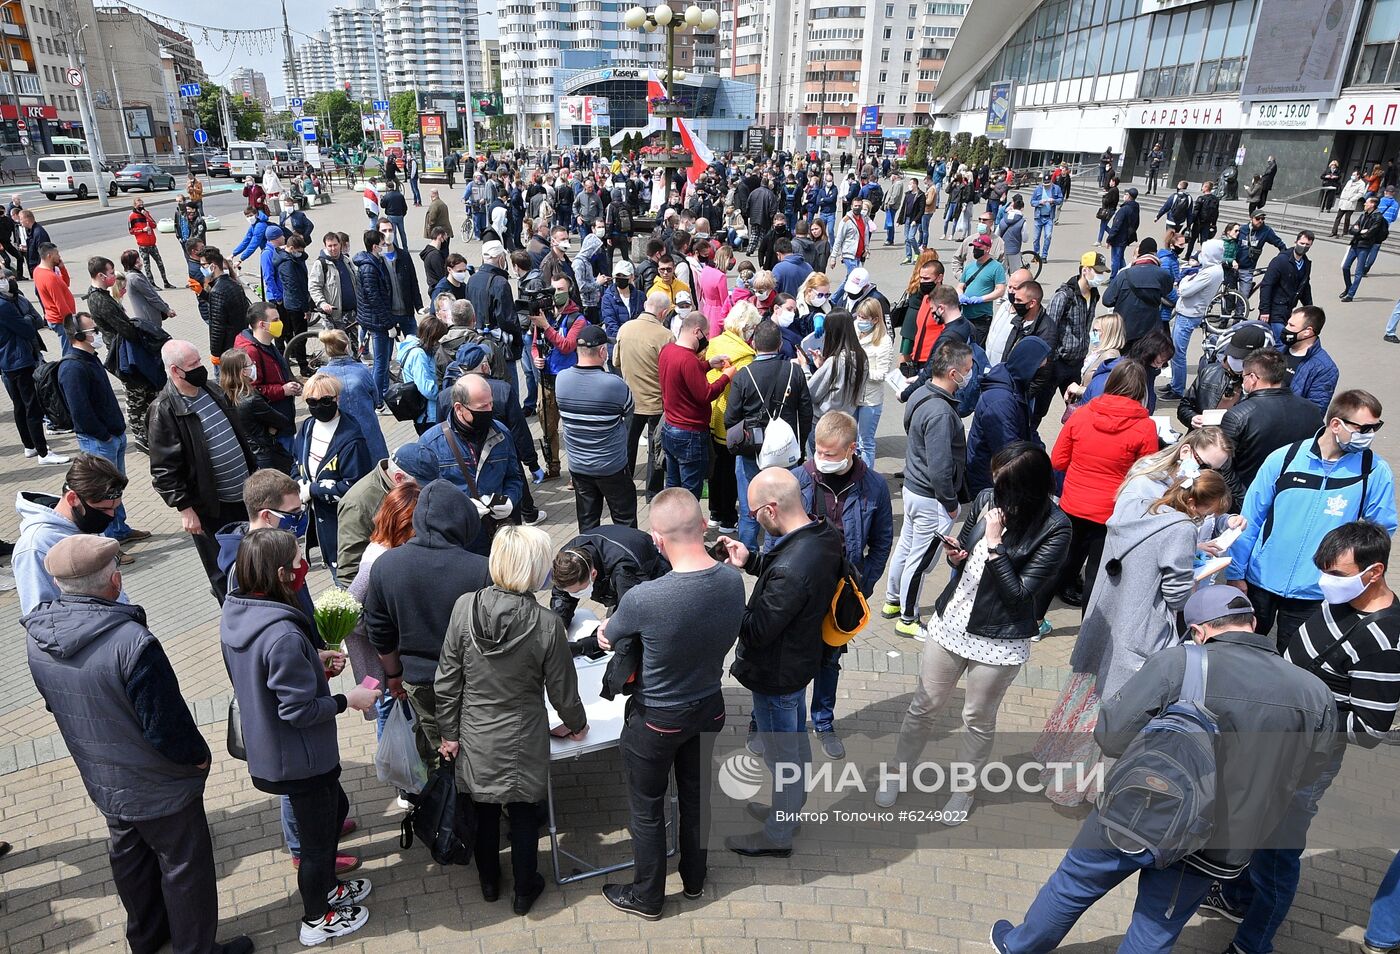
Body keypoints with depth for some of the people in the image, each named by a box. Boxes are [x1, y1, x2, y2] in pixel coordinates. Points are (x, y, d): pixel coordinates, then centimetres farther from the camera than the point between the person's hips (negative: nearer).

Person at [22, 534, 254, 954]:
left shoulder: (37, 636, -11)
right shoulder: (132, 642, -35)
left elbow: (55, 704, 6)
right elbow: (167, 723, -28)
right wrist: (198, 755, -9)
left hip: (101, 781, 7)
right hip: (159, 788, -7)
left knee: (129, 857, 28)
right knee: (184, 865, 14)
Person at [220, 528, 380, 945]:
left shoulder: (235, 613, -6)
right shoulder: (283, 636, -35)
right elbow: (300, 710, -28)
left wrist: (312, 661, 3)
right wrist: (348, 699, -15)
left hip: (267, 750, 9)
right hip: (301, 758, -9)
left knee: (336, 806, 30)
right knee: (317, 839, 16)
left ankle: (325, 888, 50)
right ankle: (316, 920, 39)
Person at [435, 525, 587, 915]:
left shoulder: (464, 607, -18)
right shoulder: (547, 623, -24)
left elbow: (446, 681, -9)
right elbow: (562, 691, -11)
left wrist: (449, 732, 5)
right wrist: (577, 724, 9)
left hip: (475, 737, 2)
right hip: (523, 740, -2)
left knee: (484, 810, 24)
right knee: (523, 813, 19)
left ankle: (489, 882, 46)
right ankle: (525, 890, 38)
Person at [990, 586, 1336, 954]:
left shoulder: (1176, 664, -21)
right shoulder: (1317, 695, -9)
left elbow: (1111, 737, -19)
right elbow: (1302, 774, 5)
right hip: (1217, 850, 3)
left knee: (1074, 882, 22)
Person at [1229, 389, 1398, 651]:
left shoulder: (1375, 471, -8)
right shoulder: (1285, 457, -8)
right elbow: (1250, 518, -3)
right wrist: (1235, 573, -2)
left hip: (1313, 592, 0)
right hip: (1261, 580, 1)